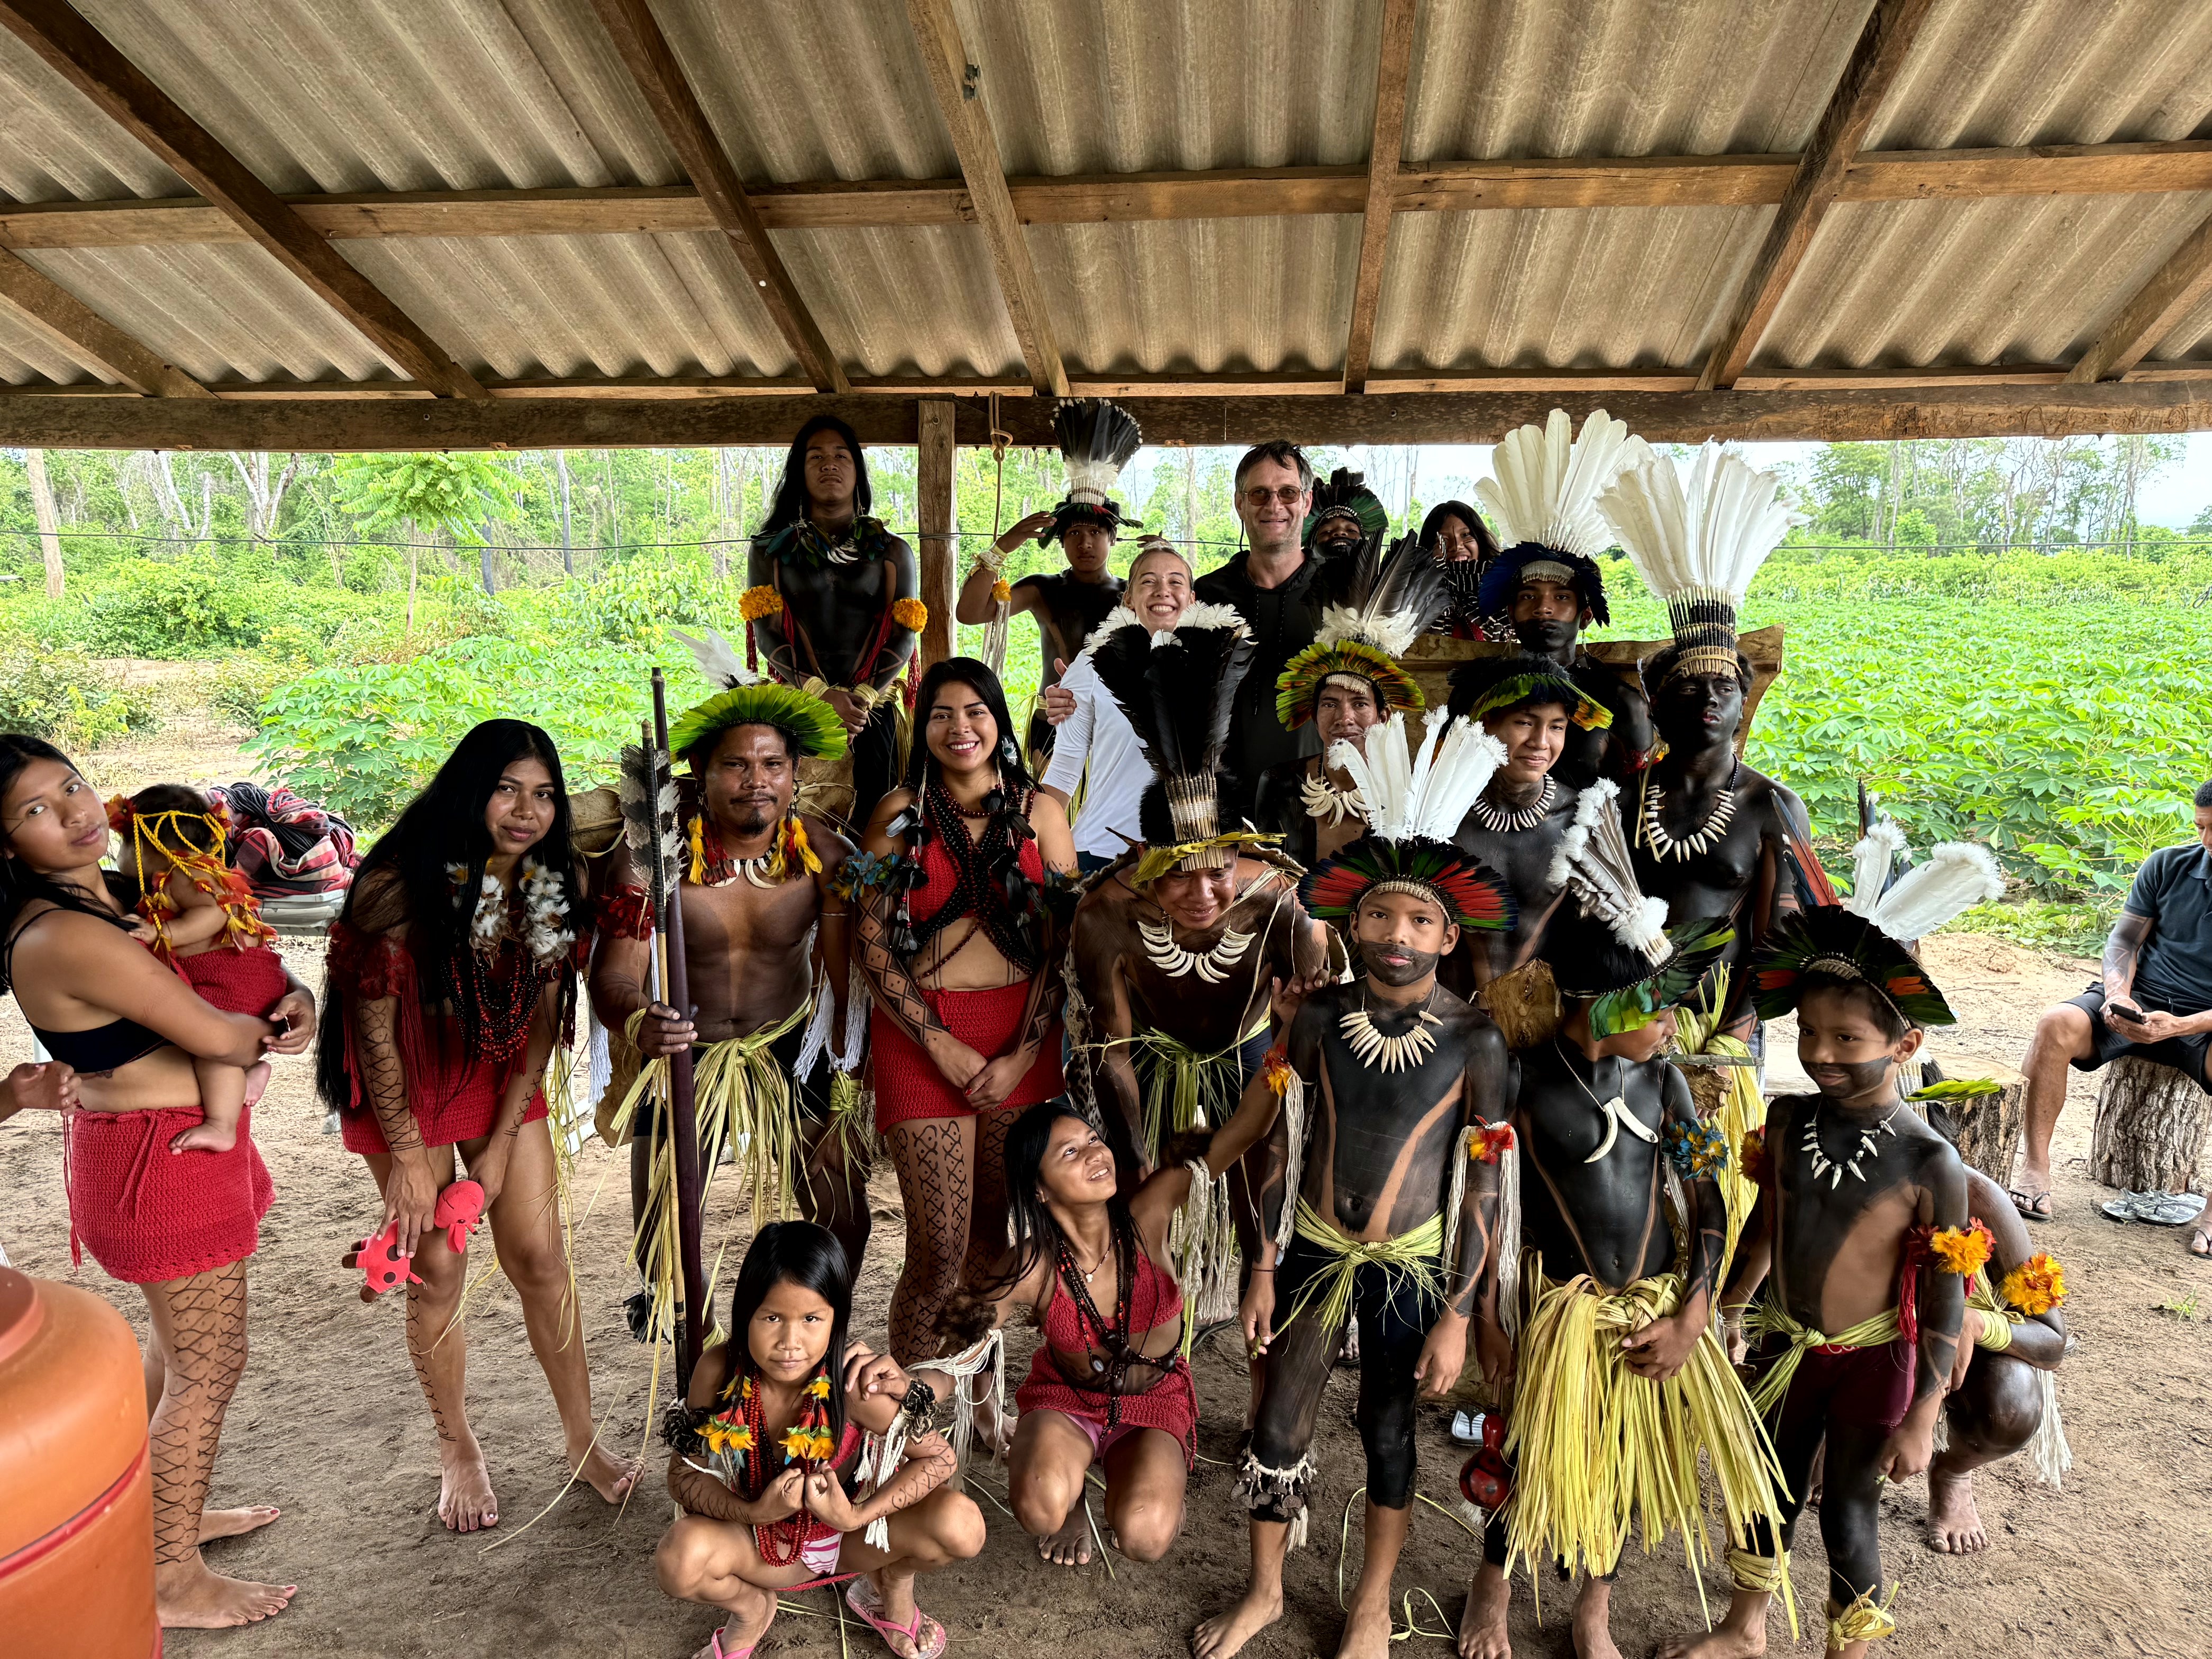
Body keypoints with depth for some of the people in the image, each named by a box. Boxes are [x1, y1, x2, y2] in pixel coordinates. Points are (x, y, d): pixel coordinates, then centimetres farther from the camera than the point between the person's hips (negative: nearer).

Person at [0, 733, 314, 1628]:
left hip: (188, 1143, 10)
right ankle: (175, 1583, 23)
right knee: (209, 1363, 5)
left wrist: (293, 999, -10)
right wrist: (269, 1029, -2)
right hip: (166, 1161, -10)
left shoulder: (104, 893, 2)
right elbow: (219, 1037, -24)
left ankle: (172, 1509, 46)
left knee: (176, 1340, 26)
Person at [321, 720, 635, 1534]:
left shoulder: (552, 888, -10)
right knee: (436, 1276, 4)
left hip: (502, 1085, 3)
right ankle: (457, 1449, 28)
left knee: (541, 1259, 4)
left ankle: (581, 1434, 22)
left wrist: (499, 1145, -5)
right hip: (406, 1092, -3)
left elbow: (543, 1023, -4)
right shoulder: (399, 886, -24)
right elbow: (373, 1028, -16)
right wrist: (407, 1156, -11)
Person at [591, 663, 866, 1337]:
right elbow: (614, 975, -22)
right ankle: (666, 1315, 43)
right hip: (681, 1054, -1)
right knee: (661, 1240, 5)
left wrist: (847, 1078, -17)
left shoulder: (823, 853, -15)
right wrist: (639, 1025, -45)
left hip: (793, 1051, 1)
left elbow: (847, 978, -12)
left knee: (844, 1215, -1)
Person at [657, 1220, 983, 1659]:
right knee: (679, 1559, -31)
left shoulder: (851, 1383, -28)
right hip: (763, 1544, 1)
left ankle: (891, 1586, 10)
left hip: (852, 1537, -1)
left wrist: (857, 1518, -28)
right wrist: (754, 1512, -29)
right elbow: (683, 1474, -12)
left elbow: (940, 1458, -18)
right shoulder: (719, 1371, -24)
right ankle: (751, 1608, 7)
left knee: (961, 1524, -27)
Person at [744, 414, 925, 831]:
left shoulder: (892, 552, 11)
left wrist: (863, 698, -14)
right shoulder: (771, 550, 10)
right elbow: (767, 633, -1)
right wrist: (822, 695, -16)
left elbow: (903, 637, 2)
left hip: (872, 715, 0)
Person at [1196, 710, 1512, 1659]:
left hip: (1410, 1265, -2)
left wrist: (1458, 1317, -7)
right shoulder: (1320, 1018, -9)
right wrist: (1263, 1270, 1)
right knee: (1277, 1428, 11)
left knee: (1388, 1430, 16)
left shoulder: (1473, 1041, -14)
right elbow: (1283, 1147, -1)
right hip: (1313, 1249, 2)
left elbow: (1482, 1188, -8)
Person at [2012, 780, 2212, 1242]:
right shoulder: (2168, 866, 1)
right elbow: (2124, 939, 6)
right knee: (2057, 1024, -29)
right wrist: (2117, 994, -13)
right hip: (2136, 1003, 2)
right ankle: (2035, 1171, -24)